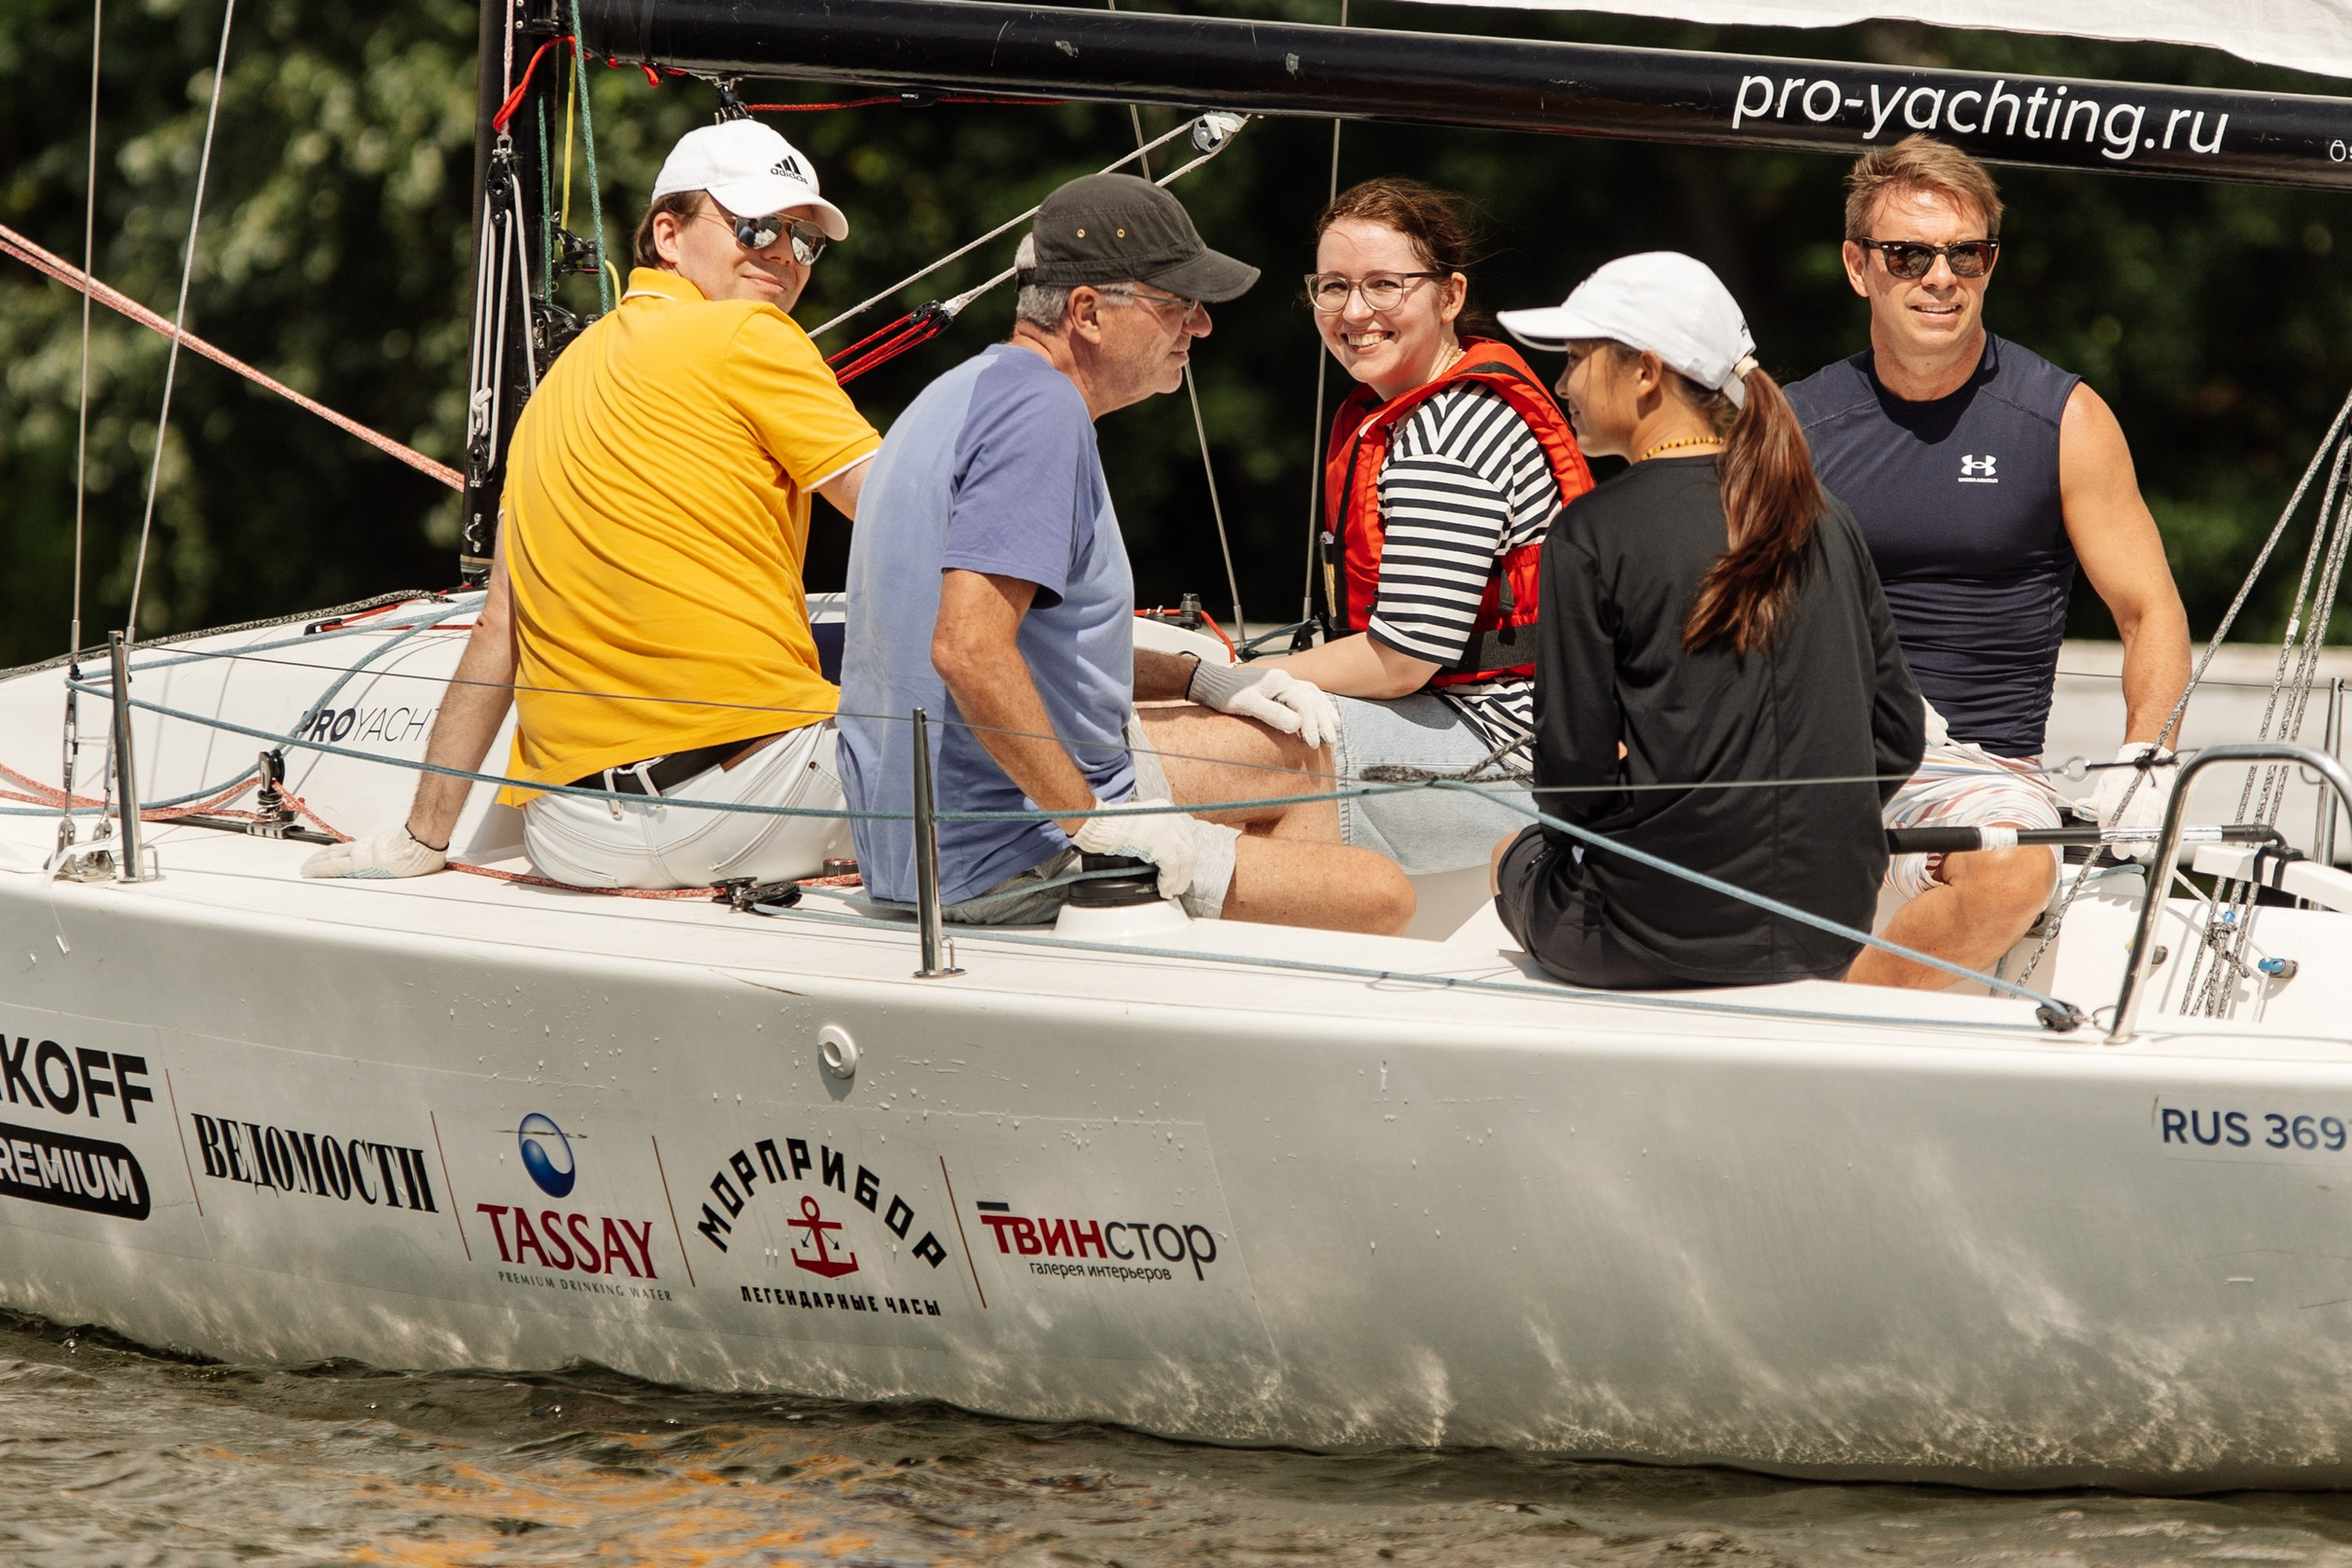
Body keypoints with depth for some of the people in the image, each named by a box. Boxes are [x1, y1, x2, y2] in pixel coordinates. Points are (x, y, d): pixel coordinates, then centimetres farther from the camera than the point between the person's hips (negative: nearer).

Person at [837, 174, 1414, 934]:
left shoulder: (973, 393, 15)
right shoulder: (1040, 409, -18)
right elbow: (969, 650, -30)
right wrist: (1094, 824, -24)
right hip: (1017, 865, -11)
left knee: (1297, 751, 27)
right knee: (1381, 897, -12)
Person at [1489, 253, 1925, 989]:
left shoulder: (1592, 535, -10)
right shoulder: (1821, 516, 7)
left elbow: (1572, 773, -10)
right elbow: (1897, 732, 9)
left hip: (1658, 933, -5)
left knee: (1517, 853, 30)